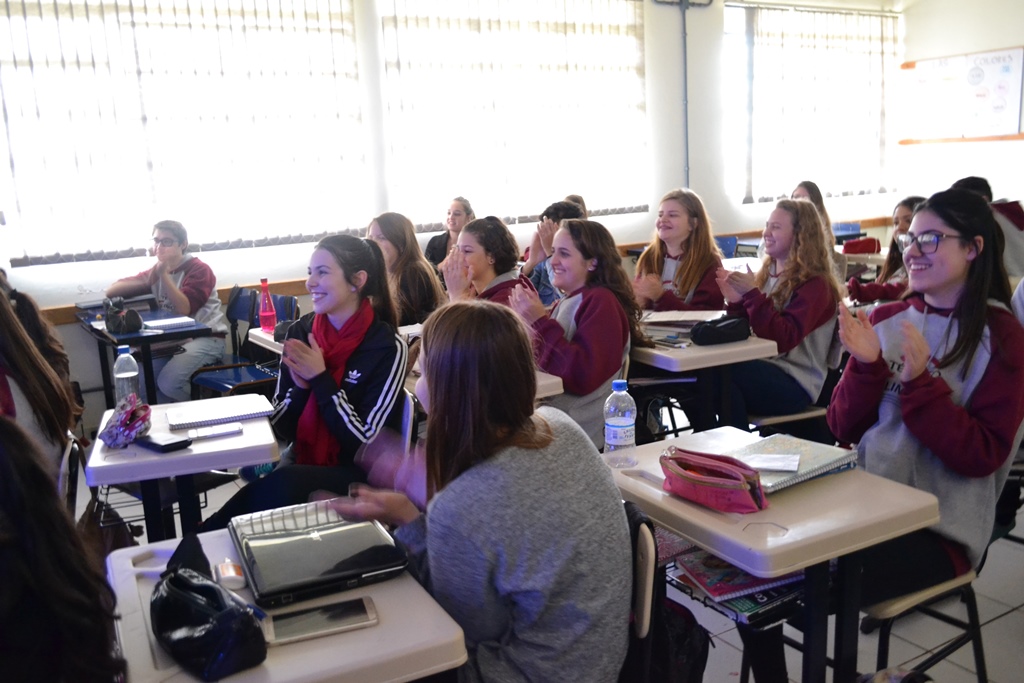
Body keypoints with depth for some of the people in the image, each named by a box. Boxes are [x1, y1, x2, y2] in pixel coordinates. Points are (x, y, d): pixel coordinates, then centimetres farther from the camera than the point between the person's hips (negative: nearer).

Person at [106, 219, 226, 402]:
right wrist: (147, 281, -17)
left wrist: (164, 274, -23)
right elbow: (111, 291, 1)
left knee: (168, 382, -26)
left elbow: (184, 309, -20)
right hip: (172, 339, 6)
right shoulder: (156, 271, 9)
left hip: (206, 338, -6)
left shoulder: (199, 269, -8)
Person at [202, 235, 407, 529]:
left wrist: (320, 378, -20)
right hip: (300, 462, 3)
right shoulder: (300, 332, -2)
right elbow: (281, 430, 3)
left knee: (278, 489, -32)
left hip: (357, 472, -3)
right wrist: (299, 386, -17)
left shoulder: (387, 347, -15)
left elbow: (363, 440, -16)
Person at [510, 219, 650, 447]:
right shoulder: (567, 302, 17)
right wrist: (528, 319, -1)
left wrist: (539, 322, -19)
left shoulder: (600, 302, -10)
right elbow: (540, 359, 14)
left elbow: (583, 376, -22)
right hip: (553, 416, 8)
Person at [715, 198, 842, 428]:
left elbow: (783, 338, -20)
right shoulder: (767, 272, 13)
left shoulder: (814, 283, -7)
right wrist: (736, 301, -1)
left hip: (796, 382, -6)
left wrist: (752, 294, -23)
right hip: (765, 366, 6)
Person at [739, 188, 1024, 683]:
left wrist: (920, 383, -20)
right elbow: (844, 429, 5)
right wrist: (866, 366, -11)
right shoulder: (885, 320, 7)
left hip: (938, 525, -4)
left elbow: (982, 456, -11)